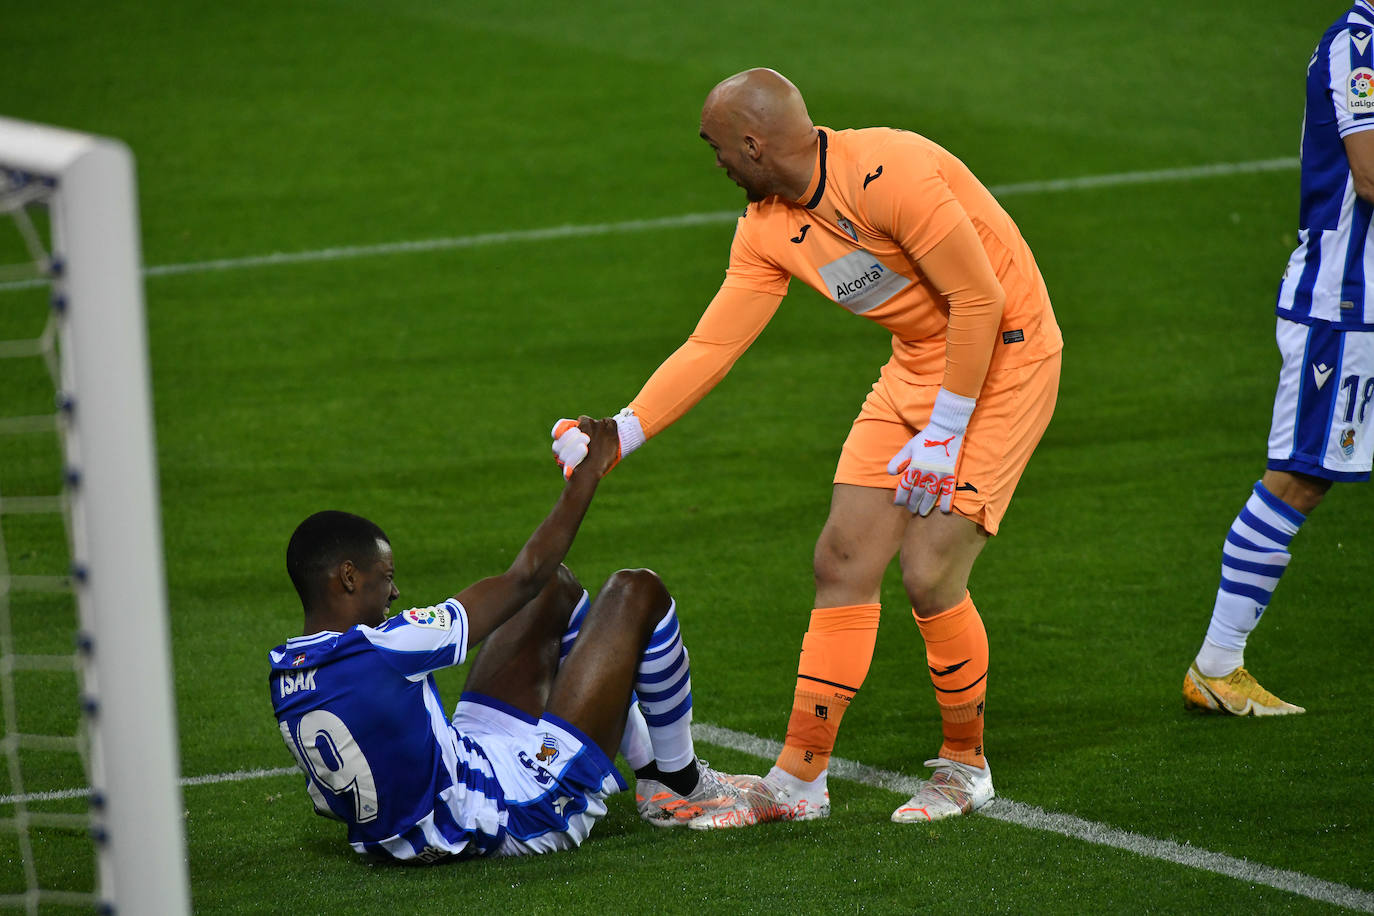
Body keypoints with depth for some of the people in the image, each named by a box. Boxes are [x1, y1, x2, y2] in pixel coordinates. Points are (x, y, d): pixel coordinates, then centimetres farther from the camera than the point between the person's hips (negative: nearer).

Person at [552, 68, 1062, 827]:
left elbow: (979, 297, -23)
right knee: (842, 559, 2)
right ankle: (799, 778, 9)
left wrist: (946, 431, -18)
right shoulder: (768, 229, 0)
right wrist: (618, 437, -5)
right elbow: (711, 345, 3)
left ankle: (965, 766, 8)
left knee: (929, 573, -13)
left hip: (1003, 357, -8)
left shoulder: (889, 174, -27)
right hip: (917, 363, 8)